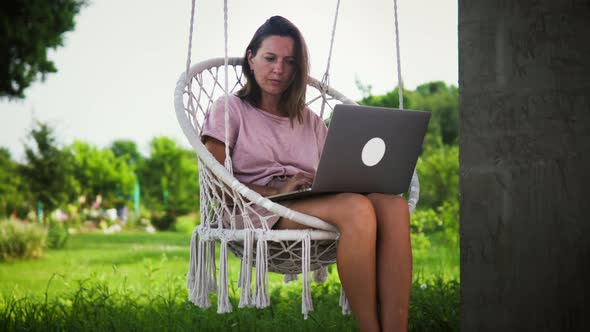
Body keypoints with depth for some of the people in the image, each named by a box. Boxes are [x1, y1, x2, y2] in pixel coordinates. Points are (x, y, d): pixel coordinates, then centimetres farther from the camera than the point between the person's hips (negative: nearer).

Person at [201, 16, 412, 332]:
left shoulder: (309, 121, 29)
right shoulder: (229, 110, 13)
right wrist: (276, 192, -14)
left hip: (318, 204, 5)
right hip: (262, 215, -5)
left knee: (393, 204, -30)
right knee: (357, 209, -36)